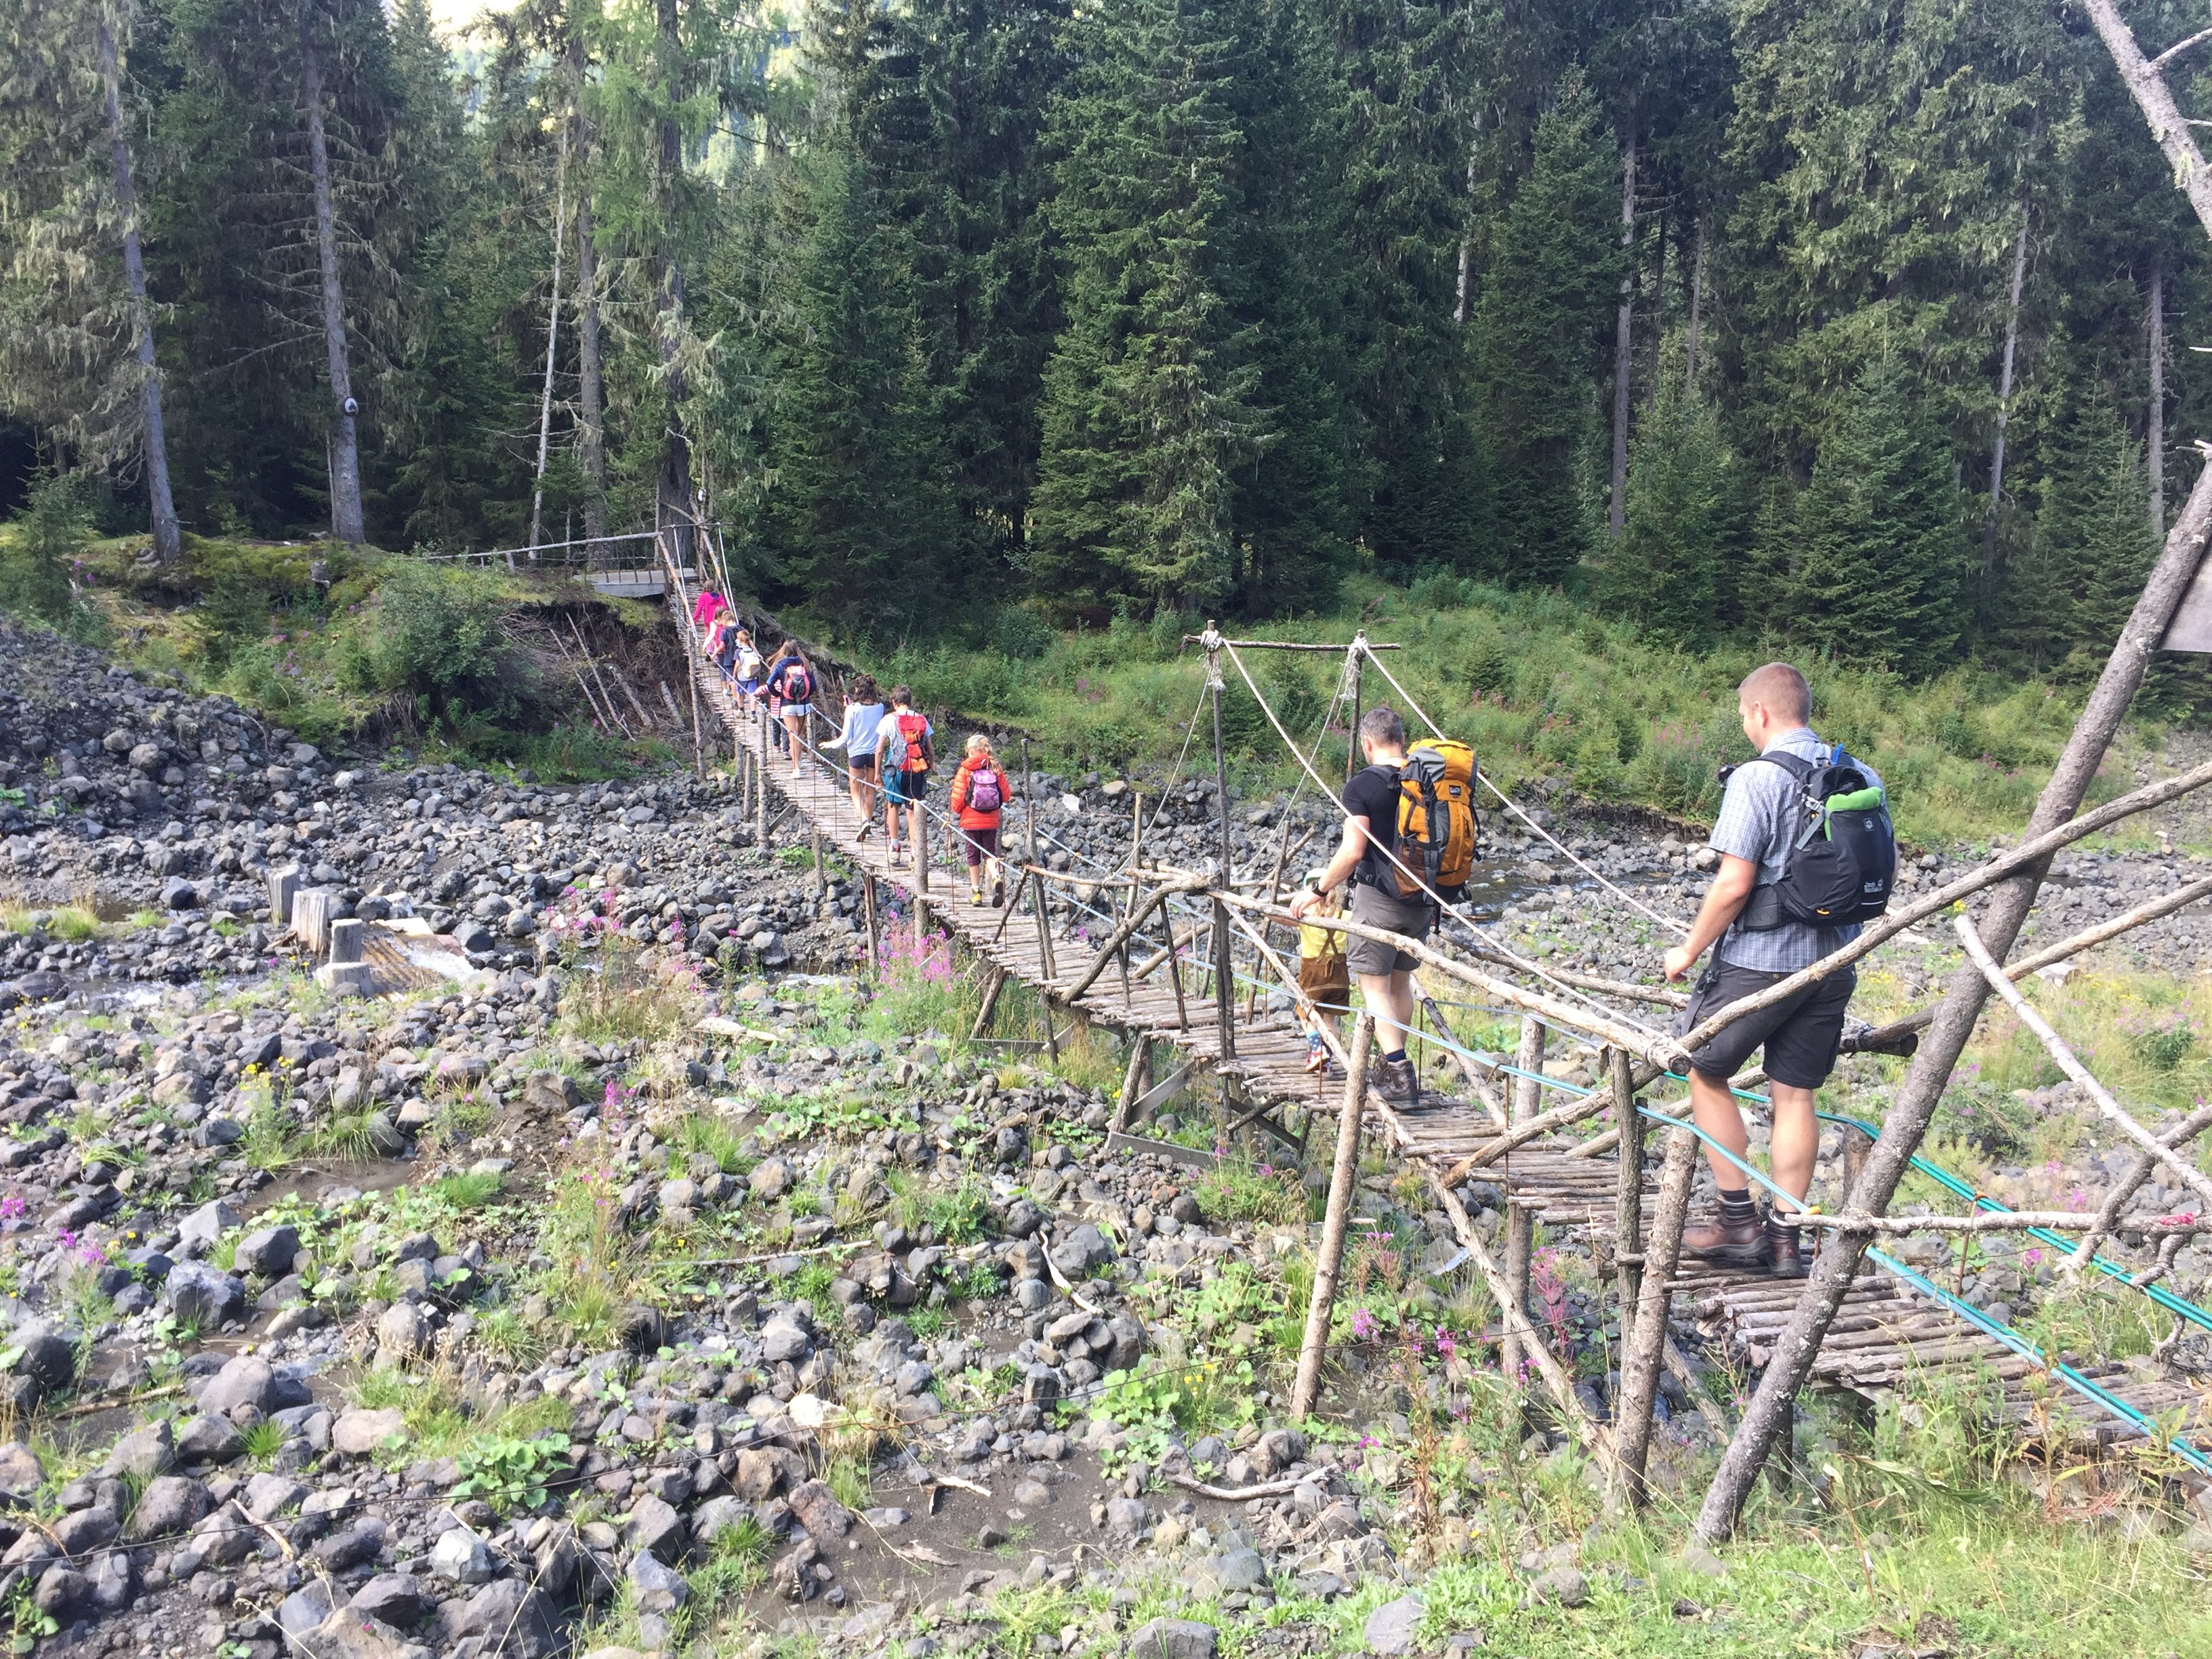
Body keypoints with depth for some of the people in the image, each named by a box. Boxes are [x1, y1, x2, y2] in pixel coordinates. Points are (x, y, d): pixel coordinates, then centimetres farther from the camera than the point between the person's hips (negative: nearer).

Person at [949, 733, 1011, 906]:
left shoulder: (965, 770, -10)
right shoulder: (995, 768, -2)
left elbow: (958, 796, -10)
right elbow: (1006, 794, 1)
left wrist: (956, 811, 10)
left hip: (971, 820, -2)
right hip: (991, 821, 2)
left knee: (973, 855, 11)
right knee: (990, 852, 13)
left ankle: (976, 891, 17)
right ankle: (997, 877, -15)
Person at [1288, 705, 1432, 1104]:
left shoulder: (1362, 785, -11)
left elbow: (1352, 851, -18)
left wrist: (1318, 891, -7)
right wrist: (1434, 900, 22)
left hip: (1378, 897, -6)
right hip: (1421, 900, 6)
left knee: (1374, 985, -1)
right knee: (1401, 980, 18)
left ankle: (1398, 1074, -10)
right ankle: (1394, 1063, 26)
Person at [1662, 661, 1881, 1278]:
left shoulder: (1757, 779, -14)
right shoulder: (1862, 777, 8)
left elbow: (1733, 885, -18)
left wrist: (1689, 951, -6)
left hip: (1759, 959, -7)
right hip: (1834, 962, 7)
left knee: (1705, 1071, 10)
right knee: (1795, 1095, 12)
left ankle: (1739, 1222, 11)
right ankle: (1784, 1238, 16)